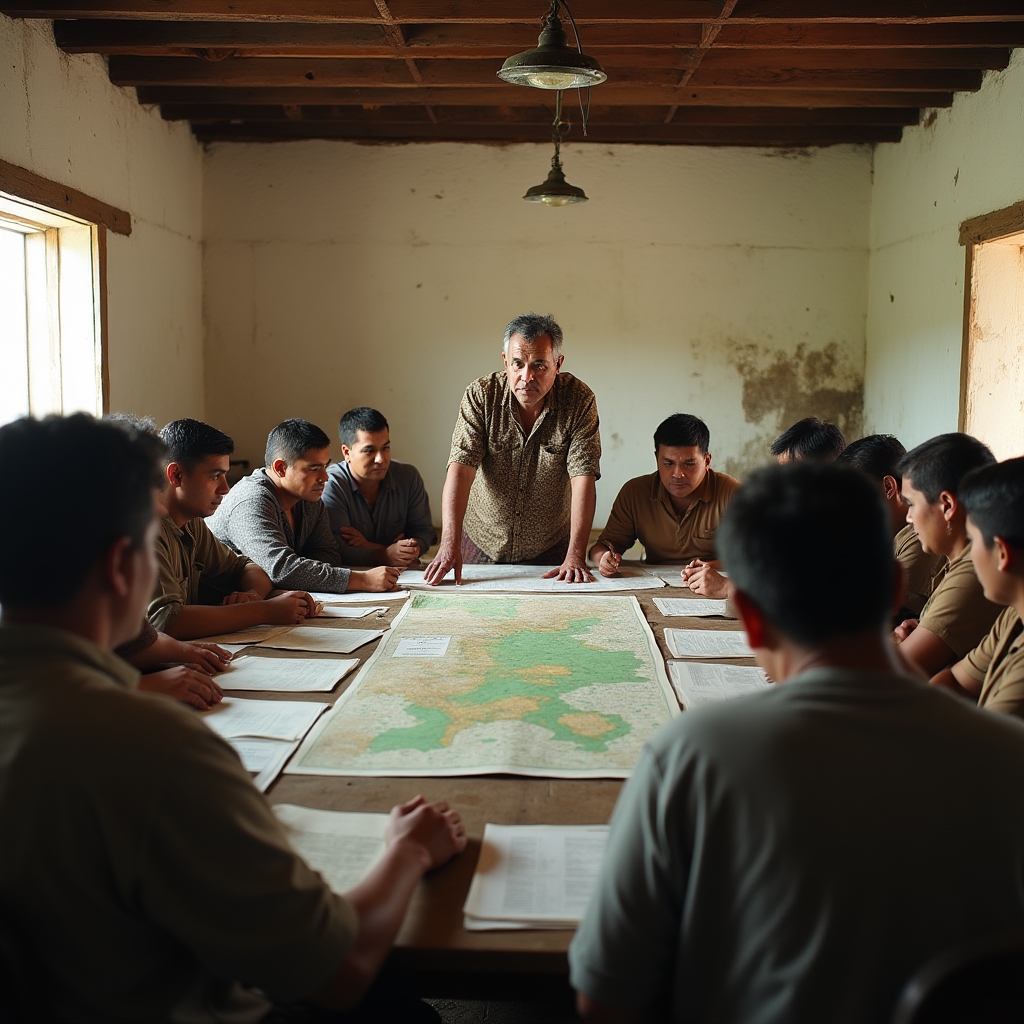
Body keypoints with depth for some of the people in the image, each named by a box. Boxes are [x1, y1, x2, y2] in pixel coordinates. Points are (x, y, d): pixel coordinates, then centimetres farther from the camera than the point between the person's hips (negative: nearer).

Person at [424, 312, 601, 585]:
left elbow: (583, 478, -17)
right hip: (481, 545, 1)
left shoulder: (579, 400, -13)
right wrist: (449, 544, -33)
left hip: (549, 550, 0)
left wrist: (576, 555, -26)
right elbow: (460, 468, -20)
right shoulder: (480, 396, -12)